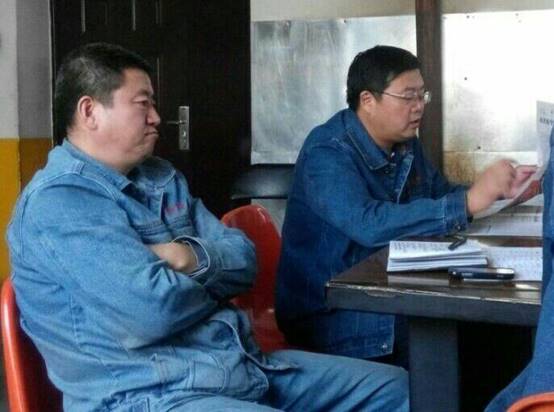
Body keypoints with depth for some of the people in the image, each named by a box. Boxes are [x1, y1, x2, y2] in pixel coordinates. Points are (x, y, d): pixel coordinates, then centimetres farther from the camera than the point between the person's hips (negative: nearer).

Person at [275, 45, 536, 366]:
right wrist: (469, 202, -35)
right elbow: (370, 224, -35)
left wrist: (496, 191, 2)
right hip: (331, 316, -8)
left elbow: (440, 195, 22)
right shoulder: (327, 154, -19)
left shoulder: (405, 143, 7)